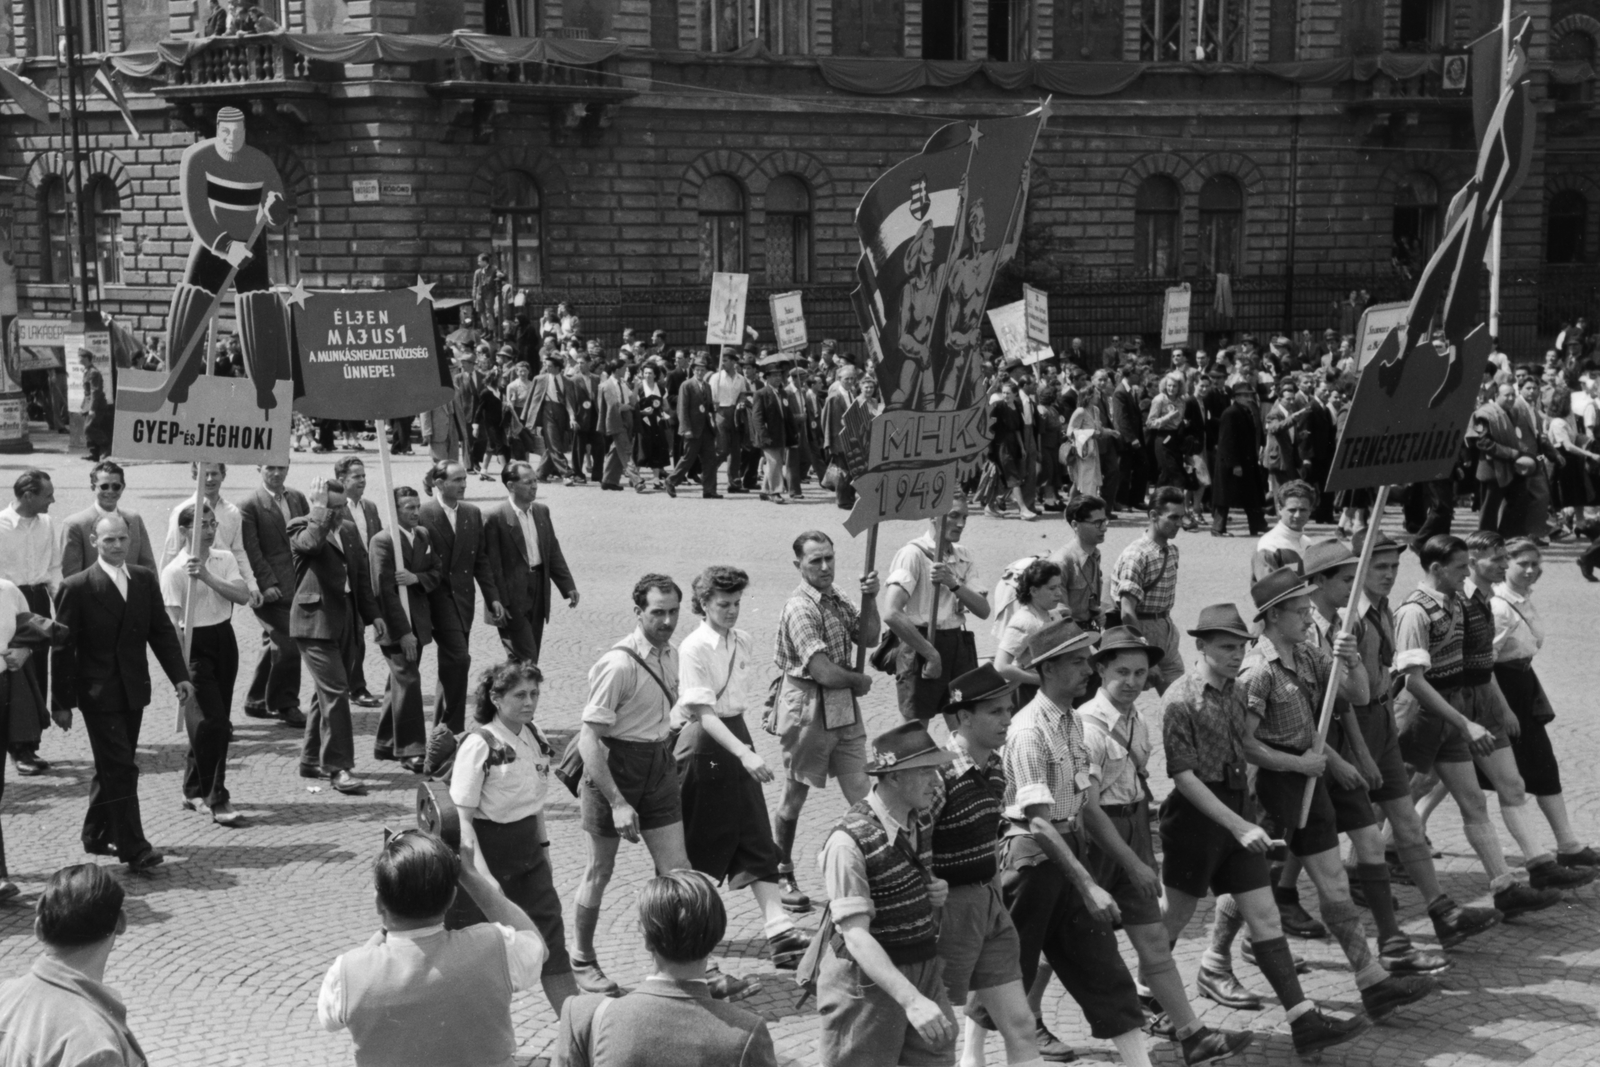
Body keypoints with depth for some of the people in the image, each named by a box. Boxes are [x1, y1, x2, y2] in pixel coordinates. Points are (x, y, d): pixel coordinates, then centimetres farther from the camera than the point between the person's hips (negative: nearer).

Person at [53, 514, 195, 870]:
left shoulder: (146, 580, 5)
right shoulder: (77, 588, -9)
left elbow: (162, 631, 7)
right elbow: (63, 648, -7)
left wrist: (180, 676, -4)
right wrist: (61, 702, -7)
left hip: (133, 690, 5)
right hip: (98, 692, -5)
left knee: (113, 768, 15)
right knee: (120, 770, -9)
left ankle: (97, 835, 29)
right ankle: (134, 848, -7)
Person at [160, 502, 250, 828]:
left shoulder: (224, 559, 6)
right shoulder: (174, 571, -10)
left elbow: (243, 596, -9)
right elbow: (173, 622, -11)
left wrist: (207, 577, -21)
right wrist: (180, 668, -16)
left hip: (224, 640, 6)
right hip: (196, 644, -6)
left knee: (212, 724, 12)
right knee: (213, 722, -12)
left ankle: (194, 791, 27)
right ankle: (217, 799, -6)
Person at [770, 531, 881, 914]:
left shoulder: (837, 601, 9)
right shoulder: (799, 609, -19)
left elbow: (868, 637, 8)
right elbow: (823, 672, -24)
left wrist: (869, 599, -5)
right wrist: (859, 681, -6)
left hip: (844, 709, 7)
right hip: (808, 710, -7)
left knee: (862, 795, 4)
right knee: (795, 797, 8)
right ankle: (781, 875, 23)